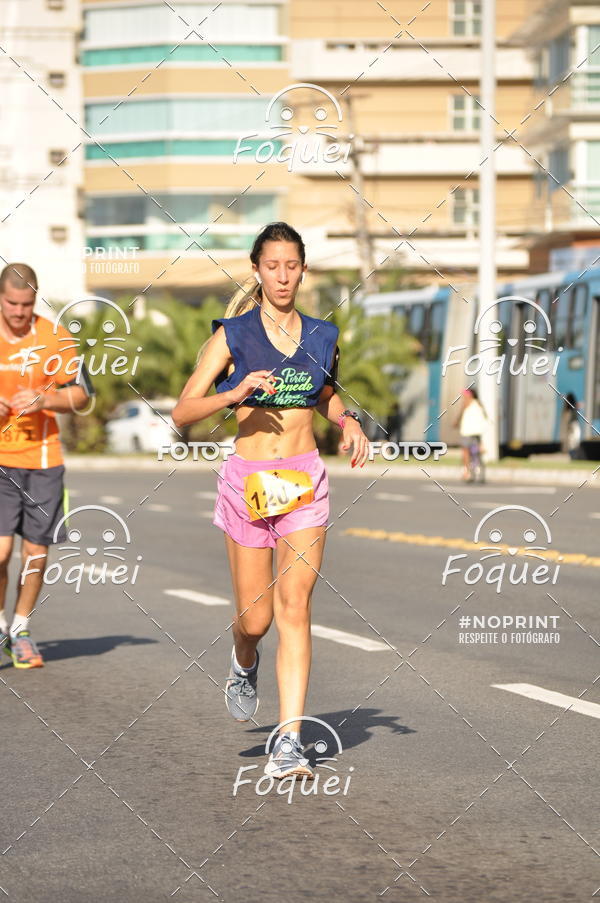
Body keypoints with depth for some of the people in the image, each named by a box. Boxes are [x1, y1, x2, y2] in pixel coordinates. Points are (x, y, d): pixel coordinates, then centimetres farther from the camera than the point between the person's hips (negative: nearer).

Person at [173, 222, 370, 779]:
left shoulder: (321, 336, 8)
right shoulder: (233, 335, -2)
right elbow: (182, 413, -5)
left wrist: (349, 422, 8)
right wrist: (235, 393, -21)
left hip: (304, 481, 1)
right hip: (248, 481, -1)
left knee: (294, 608, -10)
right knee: (255, 618, 5)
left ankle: (289, 743, -13)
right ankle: (244, 664, 43)